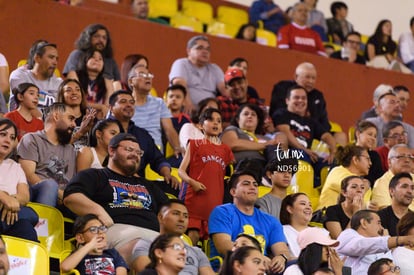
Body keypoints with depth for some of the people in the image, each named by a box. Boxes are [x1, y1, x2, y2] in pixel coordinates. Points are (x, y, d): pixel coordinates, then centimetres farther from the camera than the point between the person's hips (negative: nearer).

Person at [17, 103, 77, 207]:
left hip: (62, 201, 4)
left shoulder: (70, 150, 30)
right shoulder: (32, 139, 11)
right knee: (50, 184, -38)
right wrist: (59, 193, -15)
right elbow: (28, 175, -5)